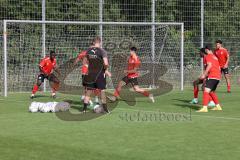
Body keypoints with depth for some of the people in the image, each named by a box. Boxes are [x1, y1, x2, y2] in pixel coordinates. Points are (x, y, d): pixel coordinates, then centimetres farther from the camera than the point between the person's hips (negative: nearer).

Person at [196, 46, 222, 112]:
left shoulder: (208, 56, -1)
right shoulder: (215, 57, 25)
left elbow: (209, 65, -16)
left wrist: (204, 74, -19)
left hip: (212, 77, -9)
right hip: (218, 77, 9)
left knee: (206, 91, -16)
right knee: (212, 92, 23)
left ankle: (205, 108, -28)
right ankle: (218, 106, 27)